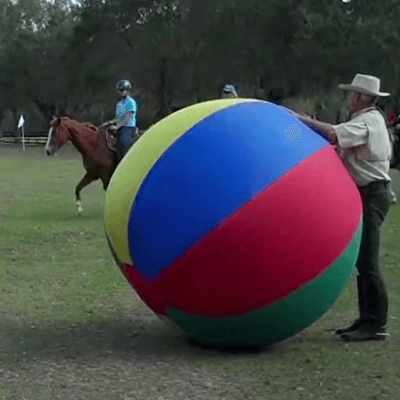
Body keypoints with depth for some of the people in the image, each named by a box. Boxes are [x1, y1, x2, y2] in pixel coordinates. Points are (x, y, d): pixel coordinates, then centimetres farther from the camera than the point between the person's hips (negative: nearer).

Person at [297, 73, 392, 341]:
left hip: (371, 196, -11)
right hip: (372, 193, 11)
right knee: (363, 261, 12)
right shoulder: (375, 119, 19)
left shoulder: (365, 123, -14)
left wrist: (303, 119, -19)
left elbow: (332, 134, -28)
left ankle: (376, 324, -8)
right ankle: (368, 319, 16)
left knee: (367, 261, -10)